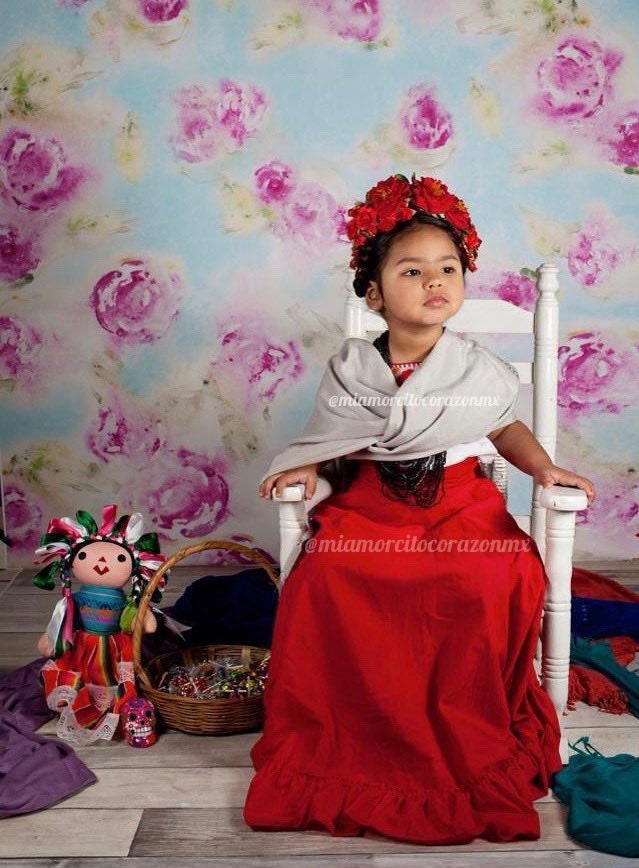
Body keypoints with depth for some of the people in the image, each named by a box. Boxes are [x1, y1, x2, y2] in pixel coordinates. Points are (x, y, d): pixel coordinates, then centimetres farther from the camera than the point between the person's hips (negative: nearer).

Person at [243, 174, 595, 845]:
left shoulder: (477, 369, 0)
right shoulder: (350, 369, 1)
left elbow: (506, 429, 13)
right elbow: (333, 439, 12)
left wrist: (544, 468, -3)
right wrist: (306, 467, -7)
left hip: (460, 506, 0)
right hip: (370, 507, 1)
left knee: (490, 584, -30)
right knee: (325, 578, -27)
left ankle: (472, 739, -5)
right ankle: (339, 732, -4)